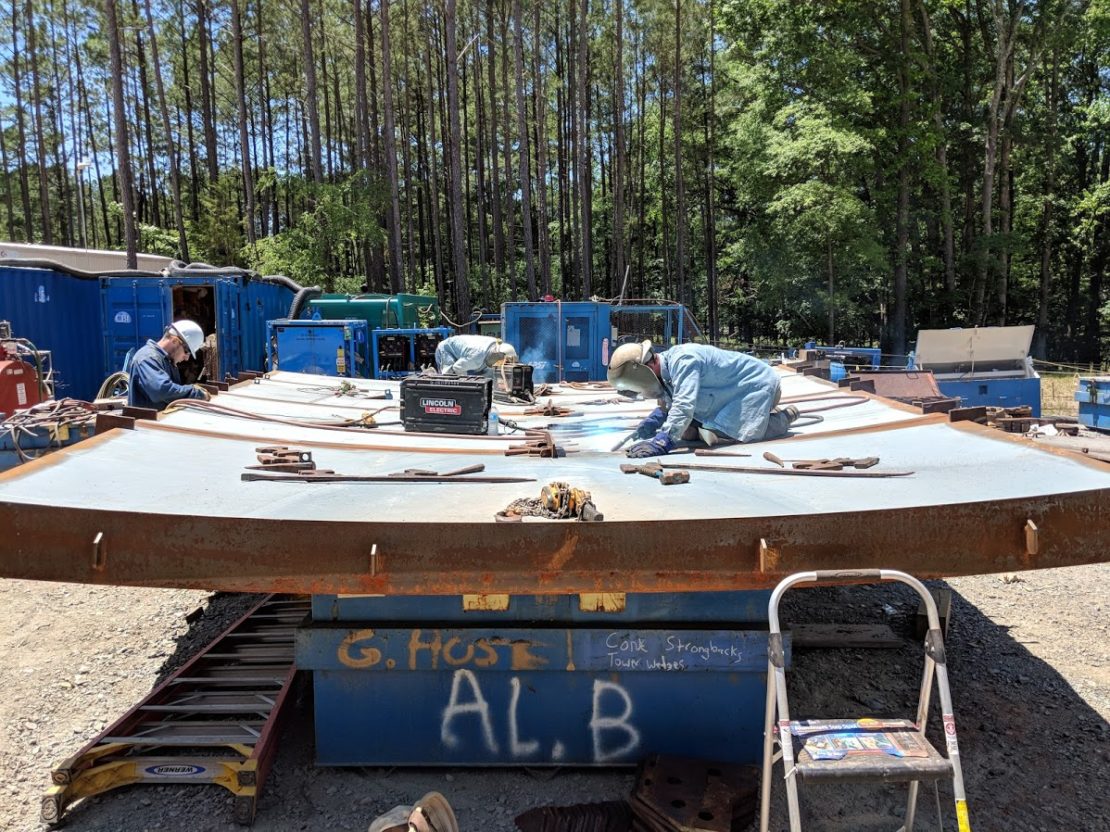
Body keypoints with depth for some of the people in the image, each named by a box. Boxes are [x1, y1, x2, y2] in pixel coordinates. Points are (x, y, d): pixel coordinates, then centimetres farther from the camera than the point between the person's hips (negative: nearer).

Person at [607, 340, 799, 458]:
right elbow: (670, 405, 11)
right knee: (688, 432, 2)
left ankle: (785, 416, 4)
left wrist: (662, 442, -52)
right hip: (732, 394, 9)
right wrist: (654, 420, -10)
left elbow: (684, 406, -44)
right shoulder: (665, 371, -3)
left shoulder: (684, 360, -34)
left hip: (758, 384, -9)